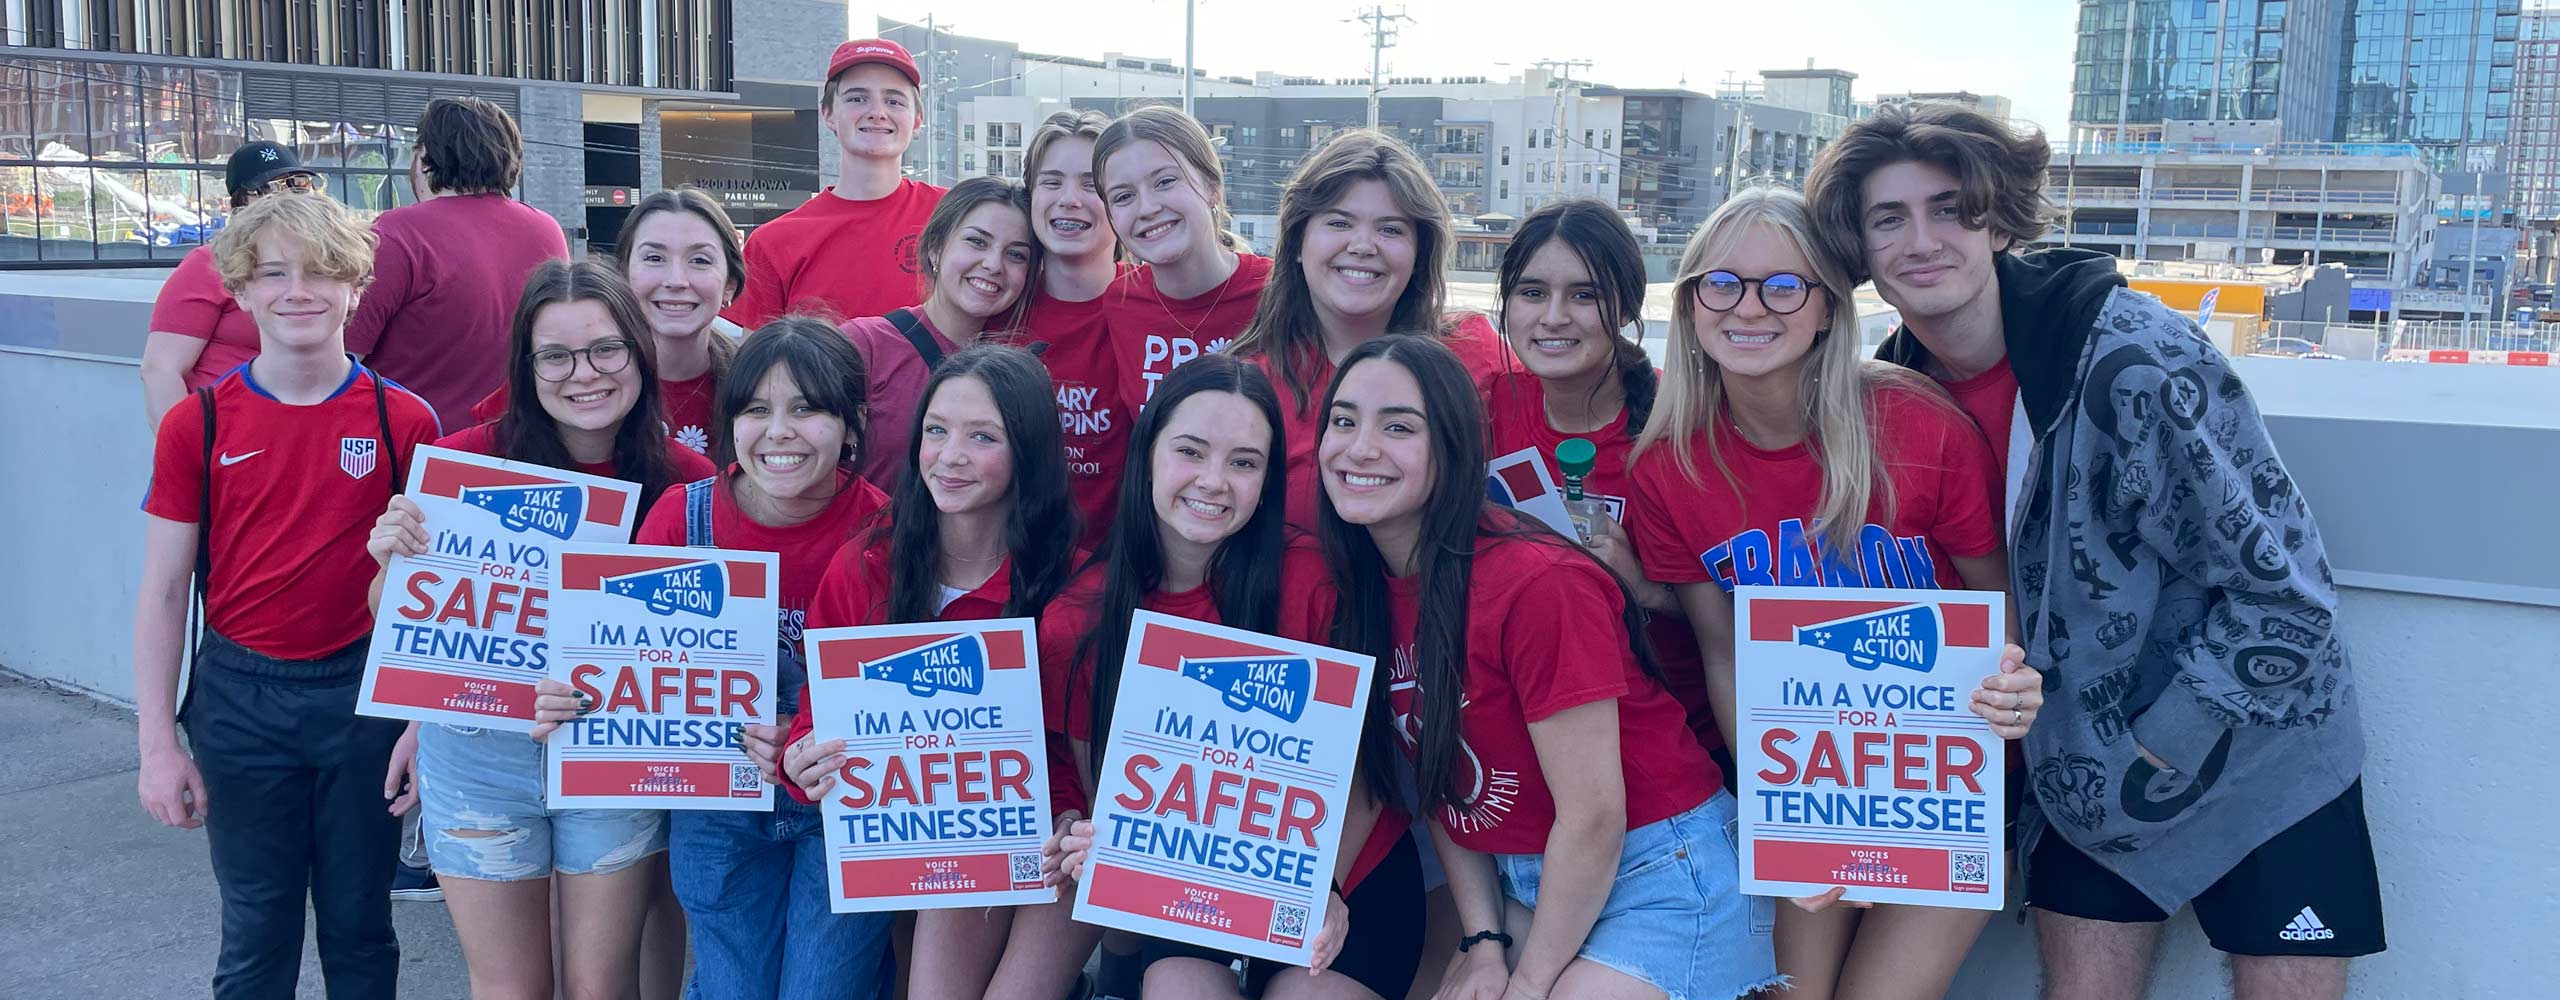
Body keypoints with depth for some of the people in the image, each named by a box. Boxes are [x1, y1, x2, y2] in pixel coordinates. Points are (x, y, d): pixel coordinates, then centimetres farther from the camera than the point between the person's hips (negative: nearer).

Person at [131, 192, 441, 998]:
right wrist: (158, 743, -2)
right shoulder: (198, 426, -2)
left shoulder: (405, 421, -4)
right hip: (240, 698, 1)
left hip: (364, 691, 0)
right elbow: (162, 594, 1)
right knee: (256, 932, 11)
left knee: (360, 926, 12)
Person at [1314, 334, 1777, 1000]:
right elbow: (1441, 783, 6)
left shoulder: (1536, 584, -24)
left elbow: (1593, 817, -20)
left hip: (1658, 871, -6)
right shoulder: (1363, 587, -1)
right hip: (1521, 876, 7)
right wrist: (1485, 942, -3)